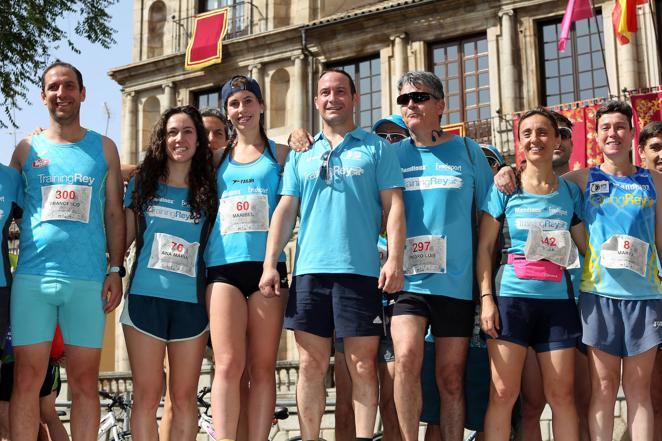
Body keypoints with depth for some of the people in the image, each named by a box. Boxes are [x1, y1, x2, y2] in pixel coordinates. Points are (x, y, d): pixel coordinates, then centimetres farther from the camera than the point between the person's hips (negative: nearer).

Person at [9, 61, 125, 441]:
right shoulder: (27, 148, 12)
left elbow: (115, 213, 9)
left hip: (89, 280, 0)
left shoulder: (104, 148, 11)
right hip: (32, 277, 1)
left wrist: (116, 271, -1)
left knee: (85, 382, 3)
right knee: (28, 380, 0)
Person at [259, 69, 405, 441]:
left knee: (363, 364, -1)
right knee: (311, 365, 4)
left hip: (361, 270, -3)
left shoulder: (376, 148, 9)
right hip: (309, 270, 3)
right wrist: (270, 264, 4)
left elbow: (393, 205, 2)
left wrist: (395, 259, -10)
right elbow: (285, 211, 13)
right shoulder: (301, 155, 17)